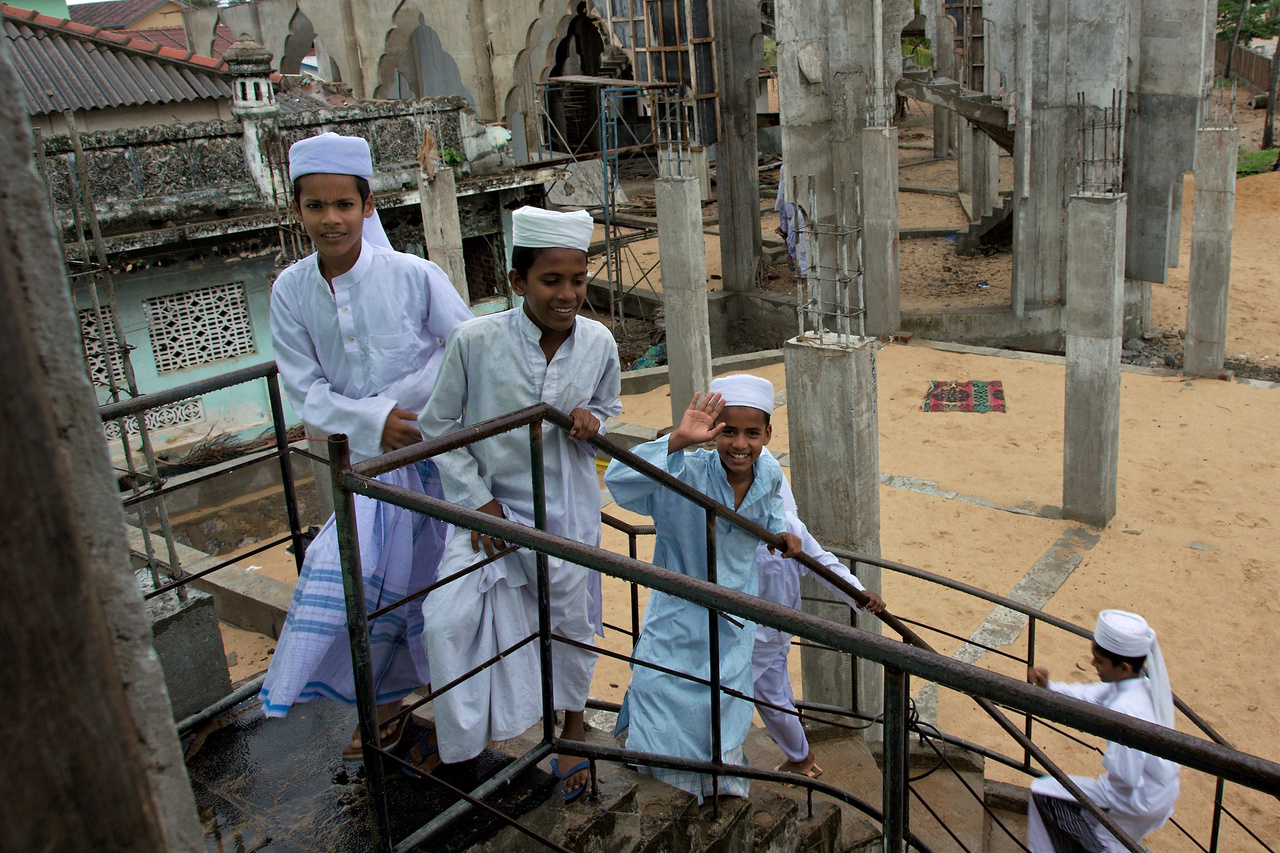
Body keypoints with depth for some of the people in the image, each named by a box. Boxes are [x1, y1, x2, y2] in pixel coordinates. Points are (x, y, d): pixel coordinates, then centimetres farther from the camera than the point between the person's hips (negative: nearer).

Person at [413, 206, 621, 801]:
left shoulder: (597, 343, -9)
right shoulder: (475, 340, -18)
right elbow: (438, 425, -6)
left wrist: (592, 422, -14)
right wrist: (476, 499, -10)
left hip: (567, 510, 2)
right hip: (492, 502, -1)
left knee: (570, 618, 12)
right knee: (447, 618, -9)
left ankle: (573, 725, 41)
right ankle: (454, 728, 22)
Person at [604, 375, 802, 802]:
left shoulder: (769, 475, -8)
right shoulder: (688, 474, -25)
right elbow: (619, 481, -42)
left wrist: (781, 533, -6)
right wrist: (676, 441, -50)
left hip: (734, 626, 4)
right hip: (678, 619, -4)